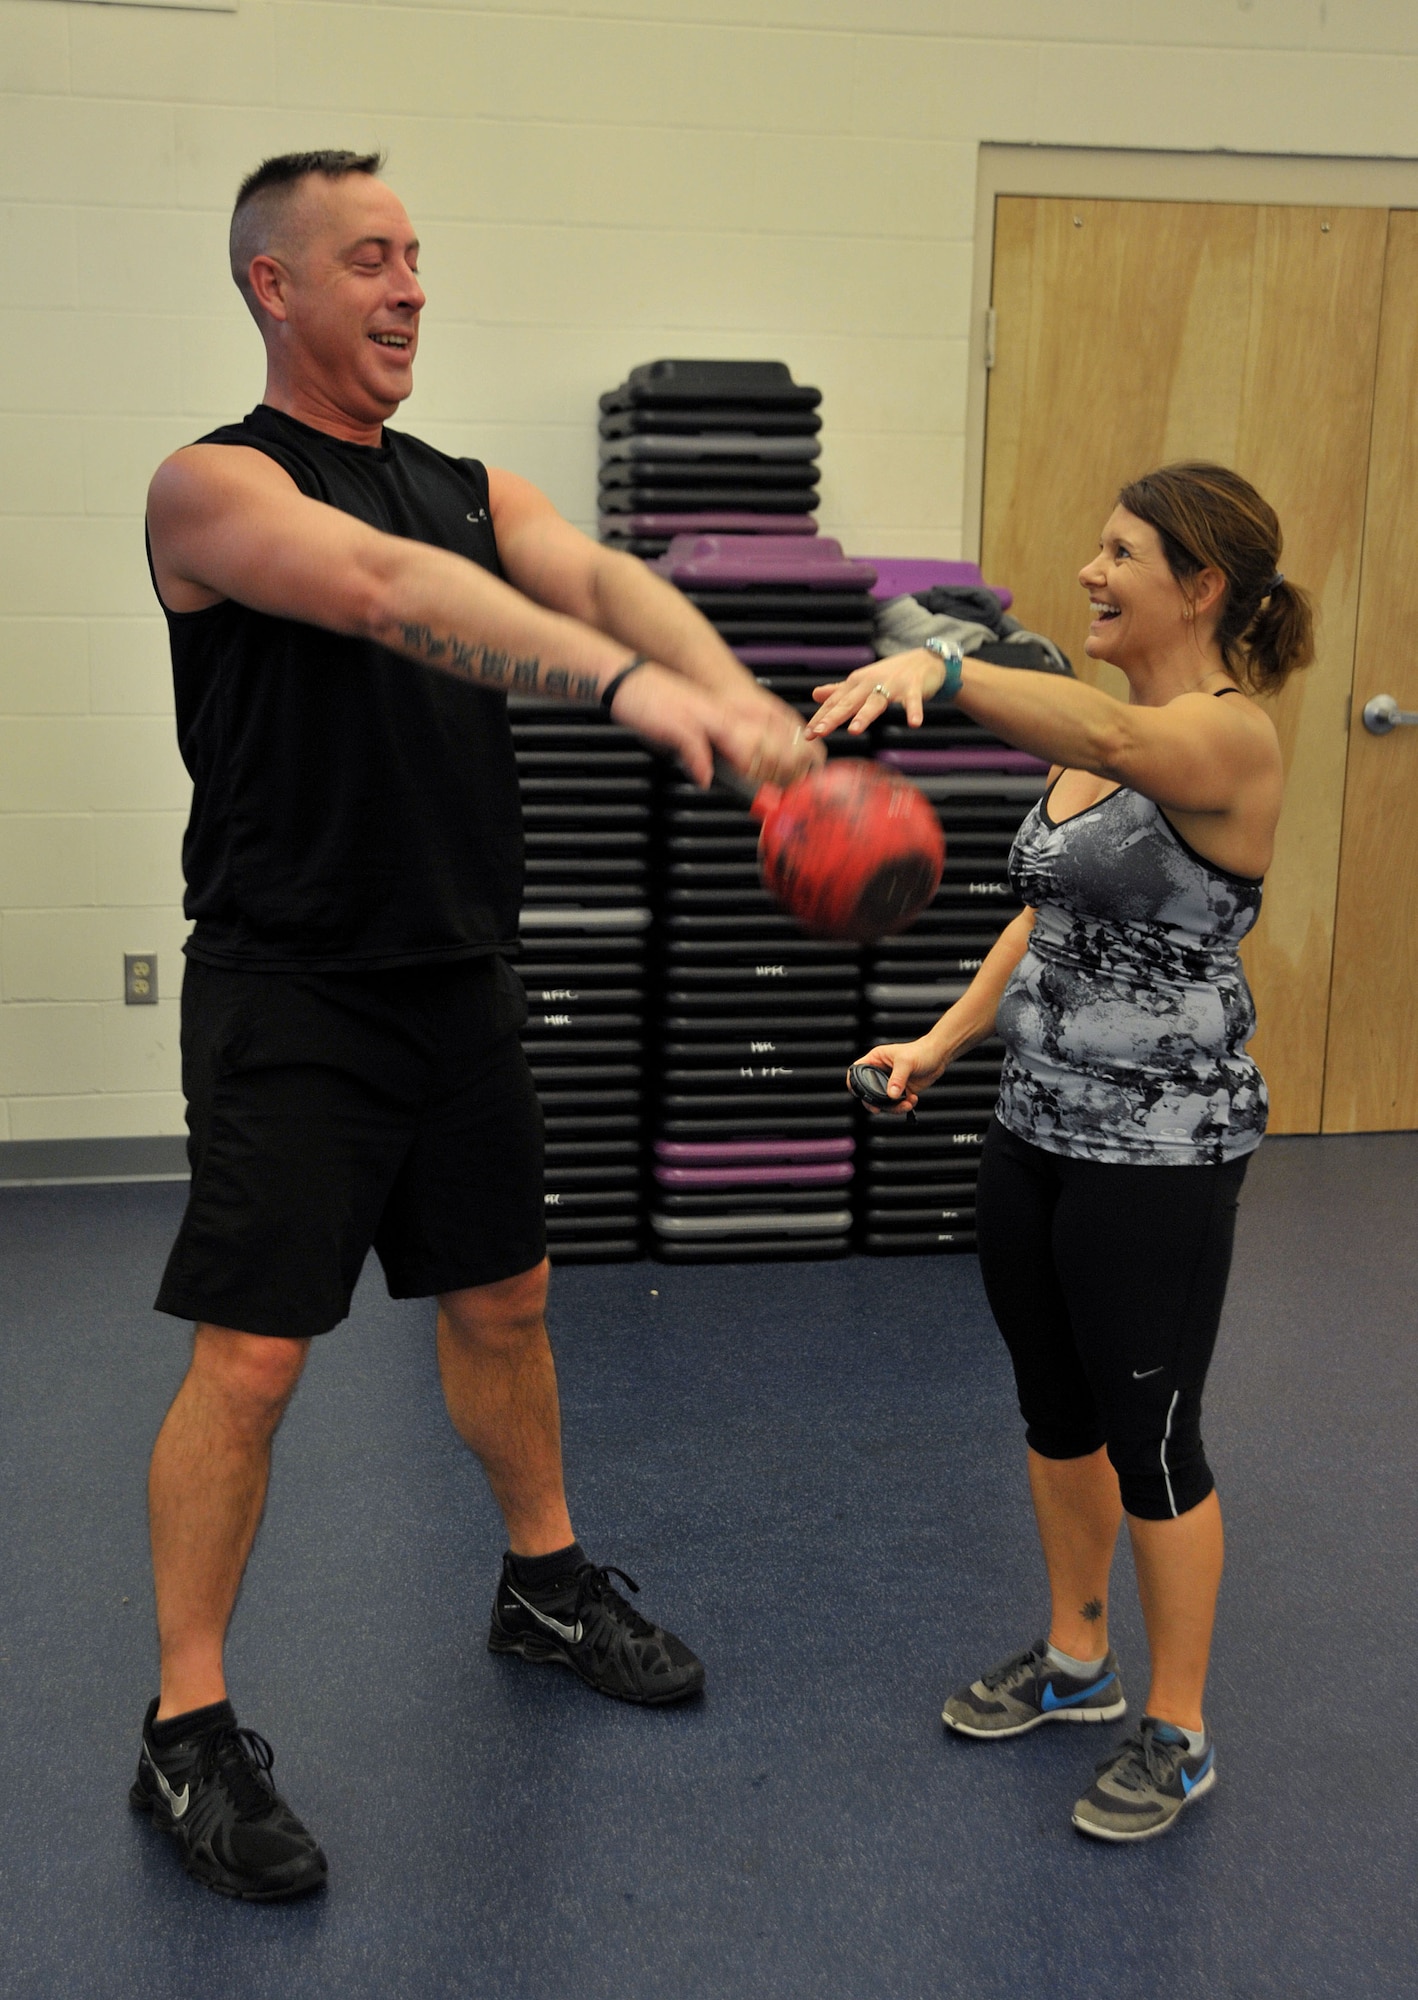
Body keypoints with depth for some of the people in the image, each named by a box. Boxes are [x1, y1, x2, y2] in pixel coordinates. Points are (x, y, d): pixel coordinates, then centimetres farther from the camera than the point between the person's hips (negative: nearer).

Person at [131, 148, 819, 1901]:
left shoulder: (472, 489, 11)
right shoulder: (216, 487, -9)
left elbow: (605, 580, -10)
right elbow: (385, 590, -30)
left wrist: (740, 703, -31)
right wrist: (627, 683, -45)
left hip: (460, 979, 7)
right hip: (291, 992, -6)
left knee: (503, 1301, 18)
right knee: (250, 1357, -4)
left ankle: (544, 1585, 40)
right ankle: (187, 1735, 10)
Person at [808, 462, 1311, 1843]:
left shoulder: (1226, 735, -17)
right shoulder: (1092, 732, 9)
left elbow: (1109, 736, -41)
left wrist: (940, 670, -56)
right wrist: (946, 1040, 7)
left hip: (1160, 1151, -8)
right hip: (1039, 1123, 8)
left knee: (1149, 1439, 4)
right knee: (1055, 1409, 19)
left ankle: (1177, 1734, 23)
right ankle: (1075, 1659, 39)